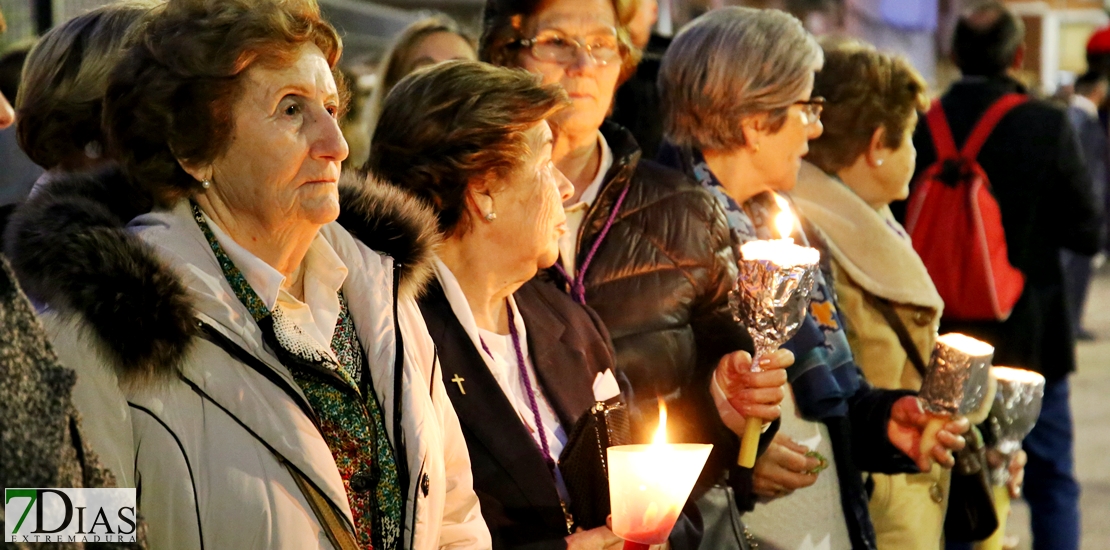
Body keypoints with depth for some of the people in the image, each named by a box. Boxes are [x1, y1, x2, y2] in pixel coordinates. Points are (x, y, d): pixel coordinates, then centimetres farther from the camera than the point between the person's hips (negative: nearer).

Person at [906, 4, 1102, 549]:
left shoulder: (920, 128, -6)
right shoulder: (1047, 126, -13)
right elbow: (1086, 233, -8)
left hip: (942, 340, 2)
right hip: (1028, 335, -2)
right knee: (1052, 485, 11)